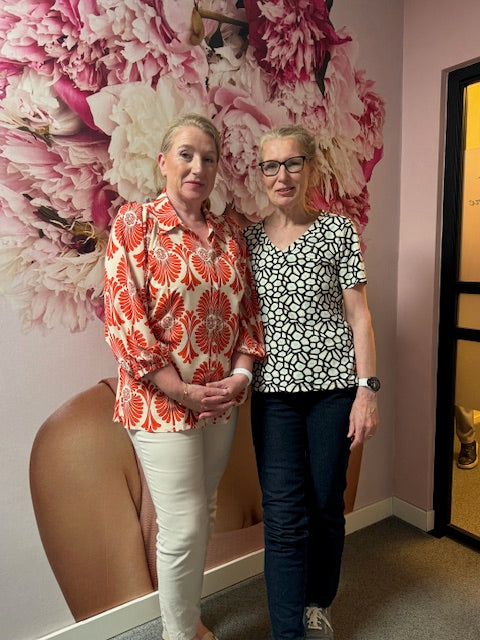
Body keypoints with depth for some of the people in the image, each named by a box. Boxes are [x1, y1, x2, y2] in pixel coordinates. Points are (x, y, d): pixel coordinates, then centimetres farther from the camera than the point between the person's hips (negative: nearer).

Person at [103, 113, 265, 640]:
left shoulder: (230, 234, 9)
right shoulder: (134, 222, -7)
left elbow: (248, 310, 10)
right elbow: (124, 317, -14)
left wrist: (241, 374, -5)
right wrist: (182, 391, -16)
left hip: (222, 401, 6)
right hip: (162, 402, -5)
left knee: (201, 517, 19)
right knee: (184, 527, 1)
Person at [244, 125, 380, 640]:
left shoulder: (338, 231, 2)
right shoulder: (248, 239, 8)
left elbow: (358, 315, -1)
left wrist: (366, 389, -7)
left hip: (333, 384, -1)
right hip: (274, 389, 1)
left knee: (326, 504, 11)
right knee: (284, 515, 1)